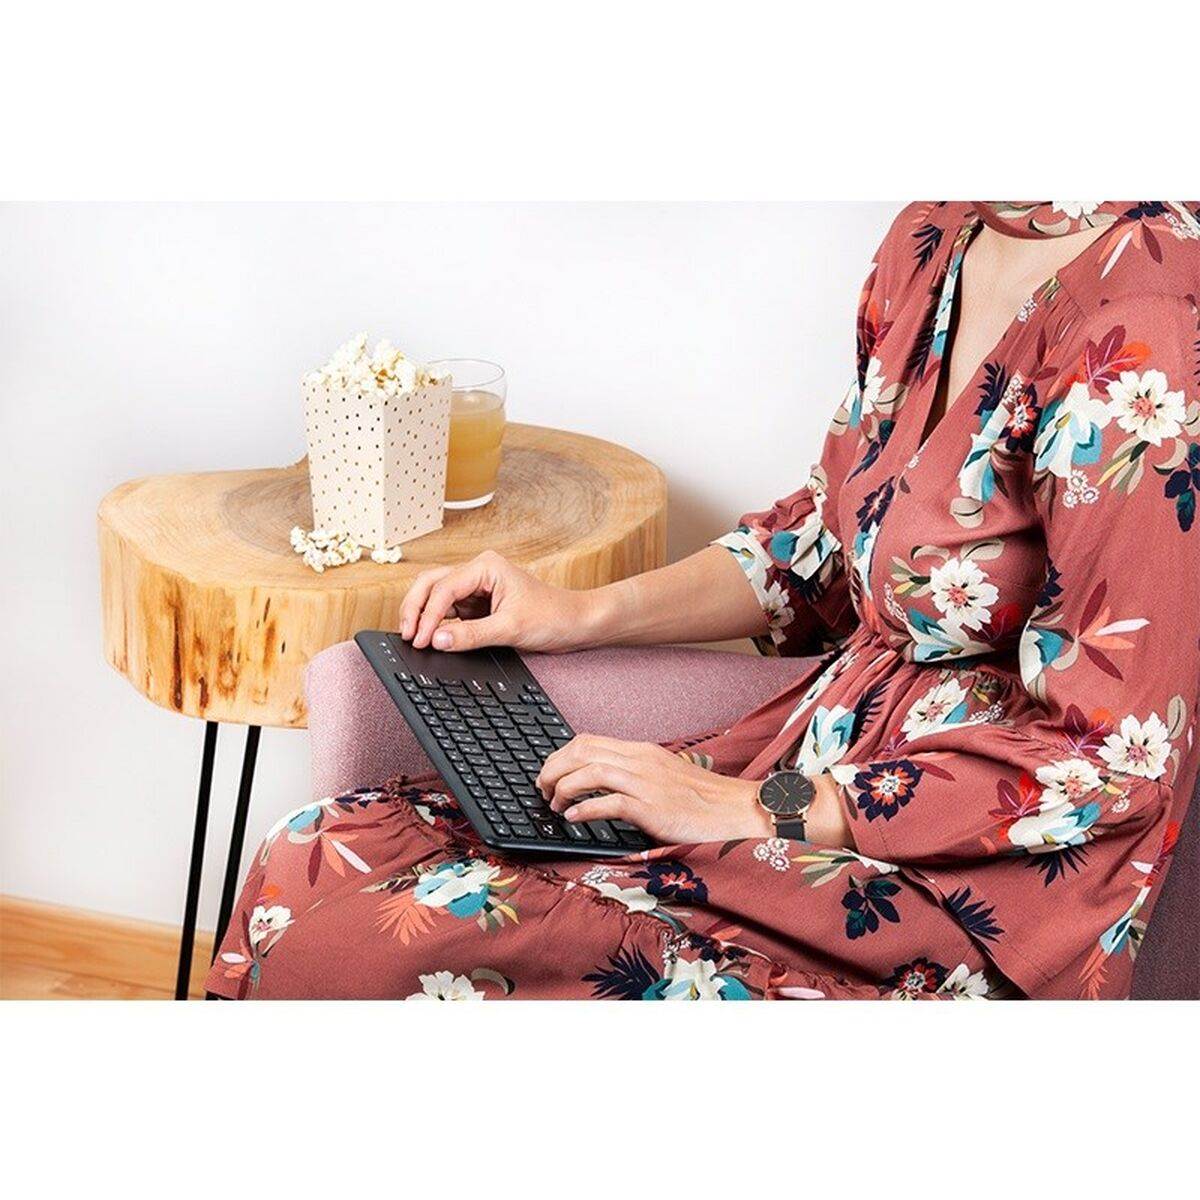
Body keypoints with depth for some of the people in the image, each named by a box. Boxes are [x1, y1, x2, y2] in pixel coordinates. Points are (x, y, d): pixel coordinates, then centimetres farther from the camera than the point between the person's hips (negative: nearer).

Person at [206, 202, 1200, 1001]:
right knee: (315, 860, -4)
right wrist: (584, 615, 8)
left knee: (365, 949, -20)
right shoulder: (938, 243, 5)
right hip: (822, 748, 8)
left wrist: (750, 811, -17)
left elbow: (1110, 761, -20)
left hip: (960, 877, -8)